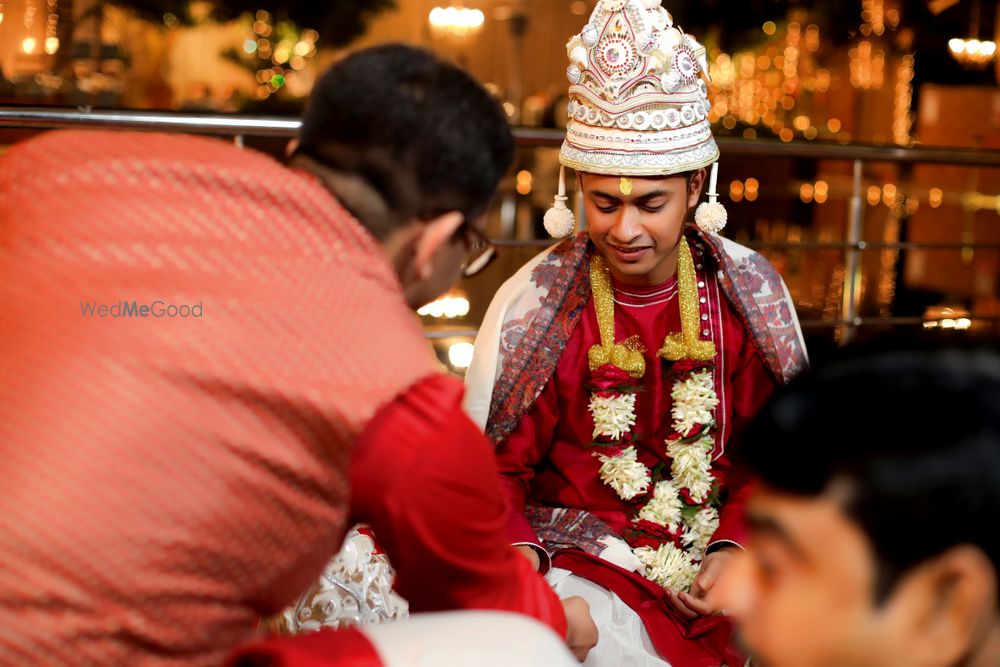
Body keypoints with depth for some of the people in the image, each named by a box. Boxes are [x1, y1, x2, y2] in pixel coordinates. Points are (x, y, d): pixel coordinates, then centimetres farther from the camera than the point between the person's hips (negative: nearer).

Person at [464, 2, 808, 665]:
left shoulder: (749, 291, -2)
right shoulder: (534, 305, -9)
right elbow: (493, 466, -2)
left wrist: (738, 546, -9)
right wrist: (518, 553, -21)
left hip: (716, 569, 3)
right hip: (579, 564, -3)